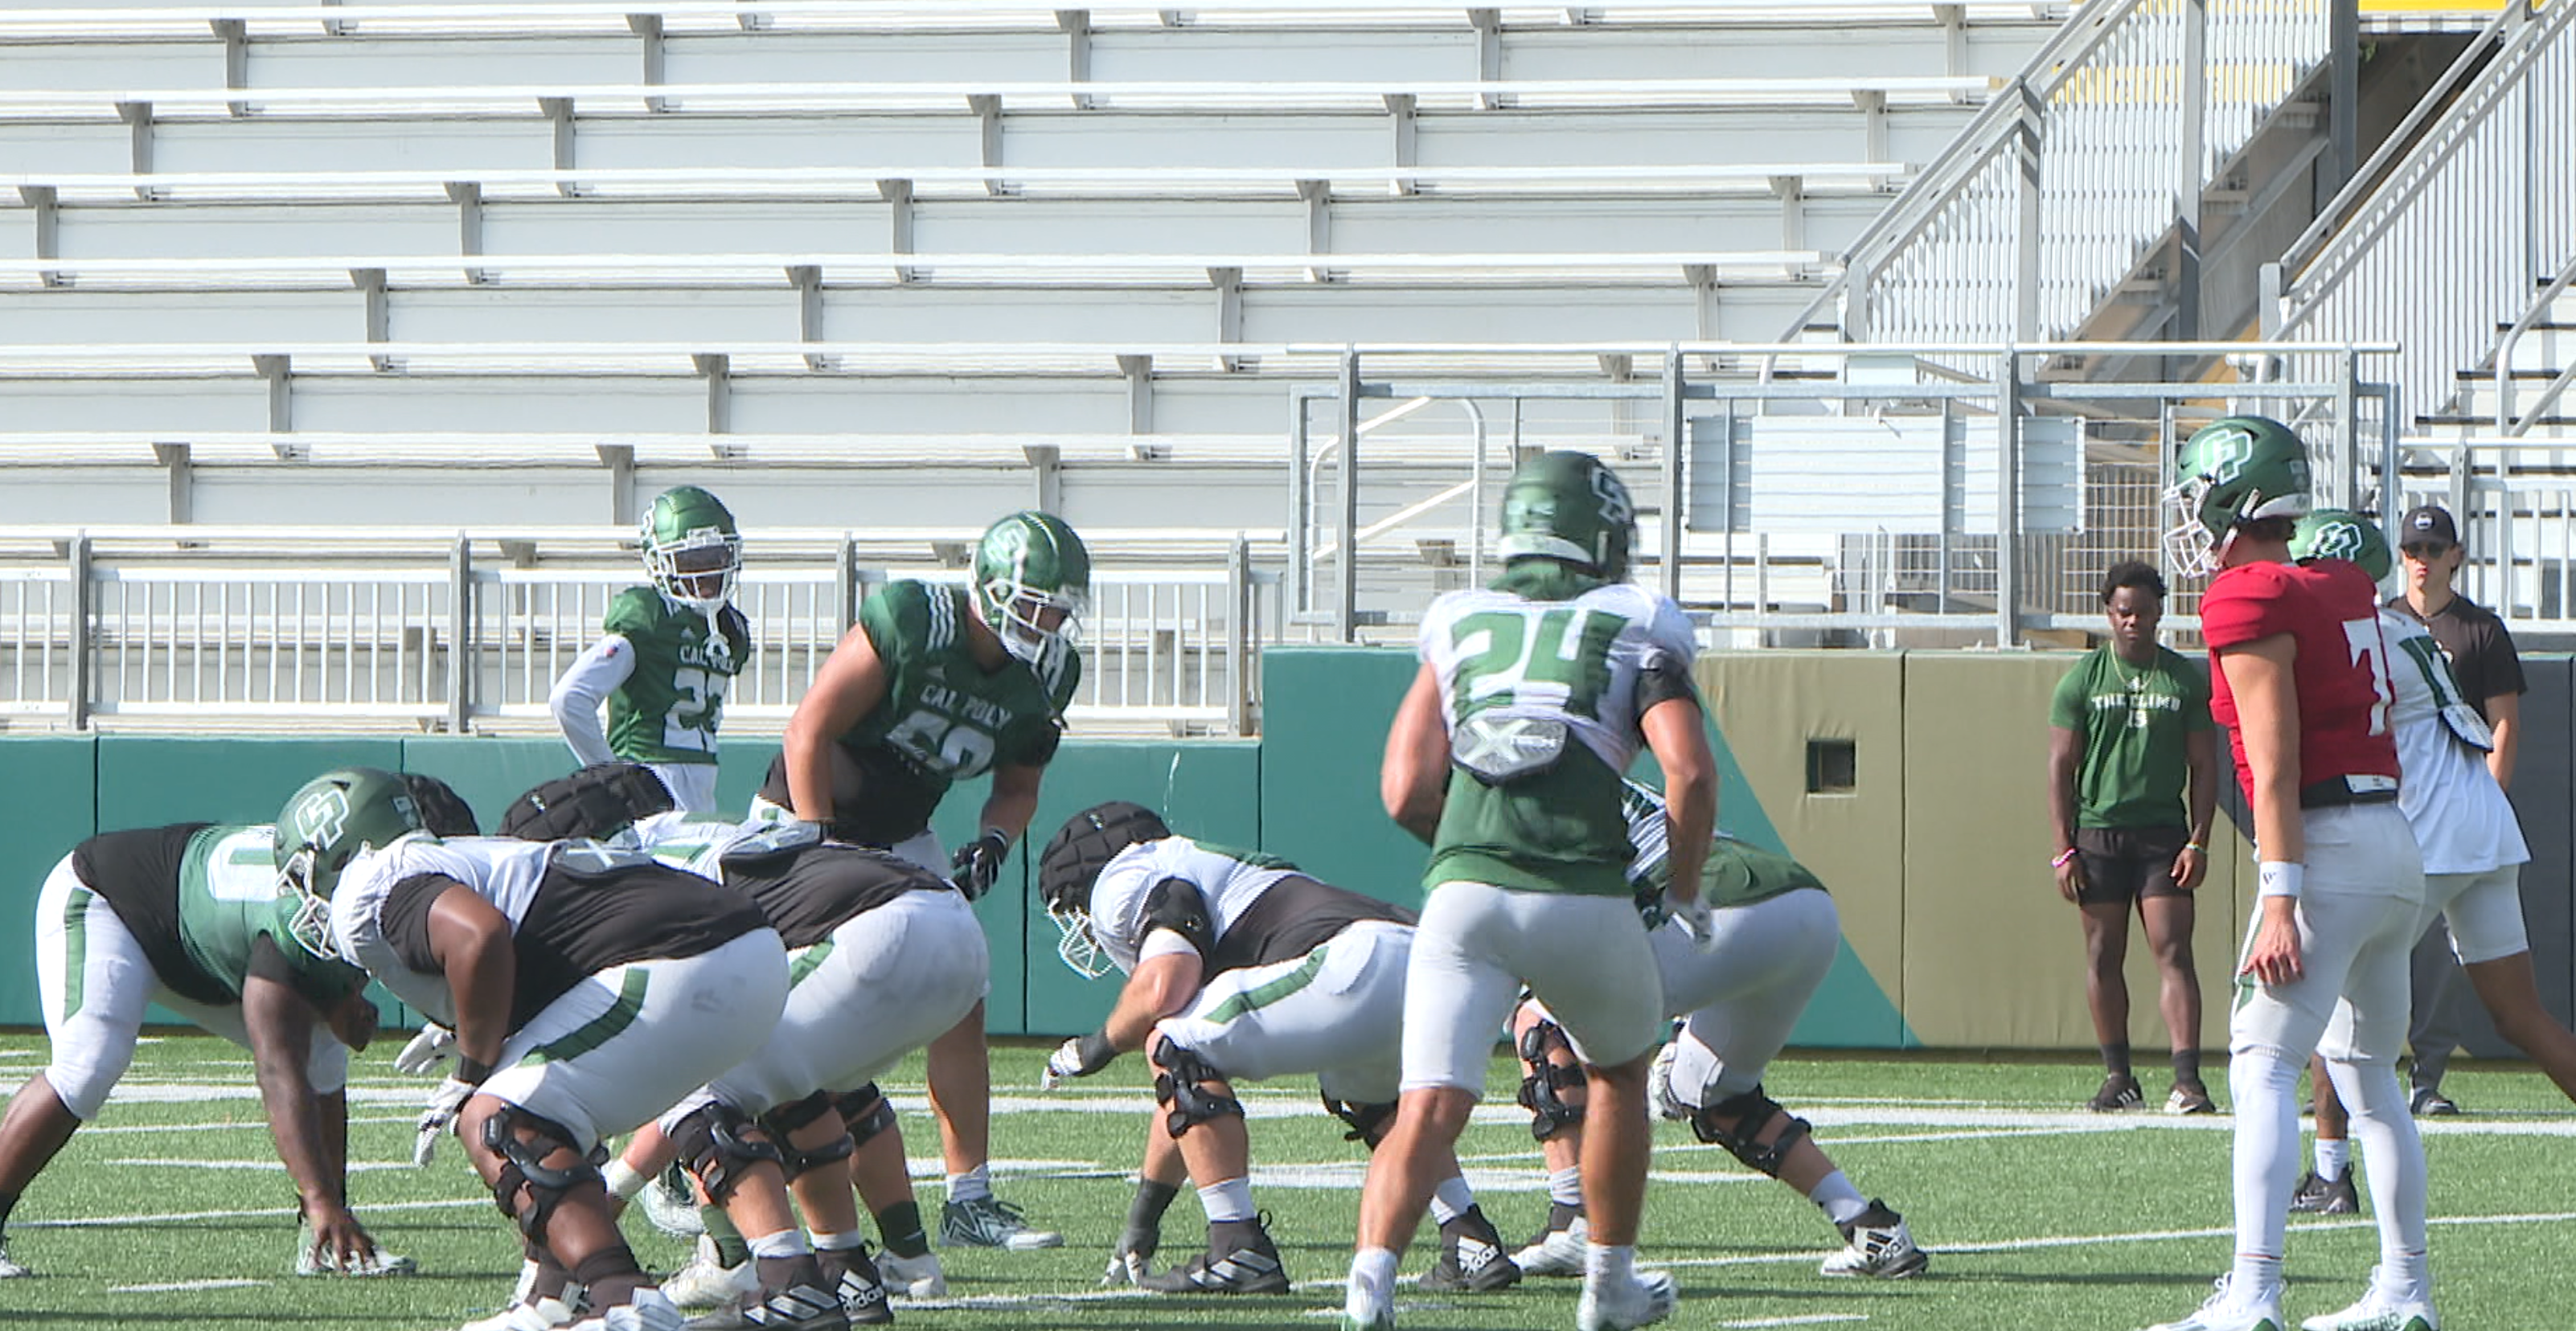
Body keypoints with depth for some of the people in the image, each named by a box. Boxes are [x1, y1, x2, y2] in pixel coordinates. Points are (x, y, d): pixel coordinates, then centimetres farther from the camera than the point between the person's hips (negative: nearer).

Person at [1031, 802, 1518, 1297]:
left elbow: (1164, 988, -10)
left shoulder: (1129, 882, 10)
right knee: (1370, 1098, 39)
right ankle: (1471, 1243, 25)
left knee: (1174, 1047, 1)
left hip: (1357, 965, -9)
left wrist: (1102, 1044, 13)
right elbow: (1191, 1093, 42)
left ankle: (1242, 1252, -3)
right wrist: (1142, 1218, 48)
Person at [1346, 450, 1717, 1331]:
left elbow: (1405, 793, 13)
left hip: (1465, 894, 1)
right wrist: (1684, 893, 12)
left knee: (1429, 1111, -6)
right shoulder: (1635, 628, 11)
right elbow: (1690, 772, -4)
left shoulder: (1459, 626, 19)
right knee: (1616, 1072, 27)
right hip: (1585, 896, -1)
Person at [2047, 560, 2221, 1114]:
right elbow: (2061, 766, 5)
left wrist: (2198, 842, -2)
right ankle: (2117, 1076, 14)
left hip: (2163, 832, -1)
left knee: (2173, 953, -9)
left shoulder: (2187, 680, 6)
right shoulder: (2082, 681, 5)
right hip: (2098, 832, 1)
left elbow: (2204, 766, 8)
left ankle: (2187, 1078, -15)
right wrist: (2064, 849, -3)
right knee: (2103, 957, 4)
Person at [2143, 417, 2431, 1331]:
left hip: (2328, 846, -9)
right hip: (2398, 845, 9)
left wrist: (2280, 898, -19)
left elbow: (2275, 766, -16)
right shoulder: (2344, 589, 13)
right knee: (2369, 1076, 18)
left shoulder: (2250, 600, -10)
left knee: (2263, 1069, -11)